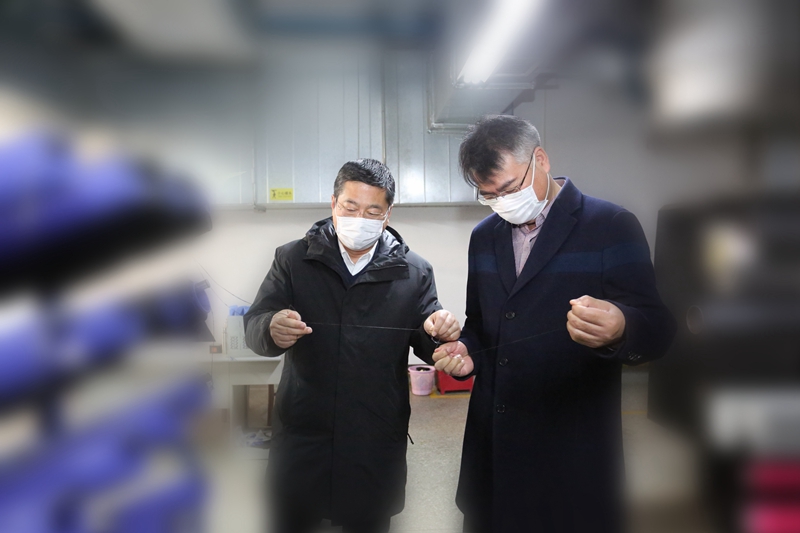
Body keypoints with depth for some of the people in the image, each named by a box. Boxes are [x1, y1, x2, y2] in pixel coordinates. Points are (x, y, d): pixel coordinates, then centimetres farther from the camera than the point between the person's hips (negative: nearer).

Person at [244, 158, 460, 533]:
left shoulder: (414, 272, 0)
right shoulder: (293, 259, 1)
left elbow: (427, 346, 2)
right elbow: (254, 327, -5)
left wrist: (440, 335, -22)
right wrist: (272, 330, -29)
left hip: (378, 441, 0)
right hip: (301, 435, 0)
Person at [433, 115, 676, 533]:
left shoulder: (612, 227, -7)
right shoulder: (484, 237, 10)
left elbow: (656, 329, -13)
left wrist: (619, 331, -35)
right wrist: (465, 352, -3)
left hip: (573, 449, -5)